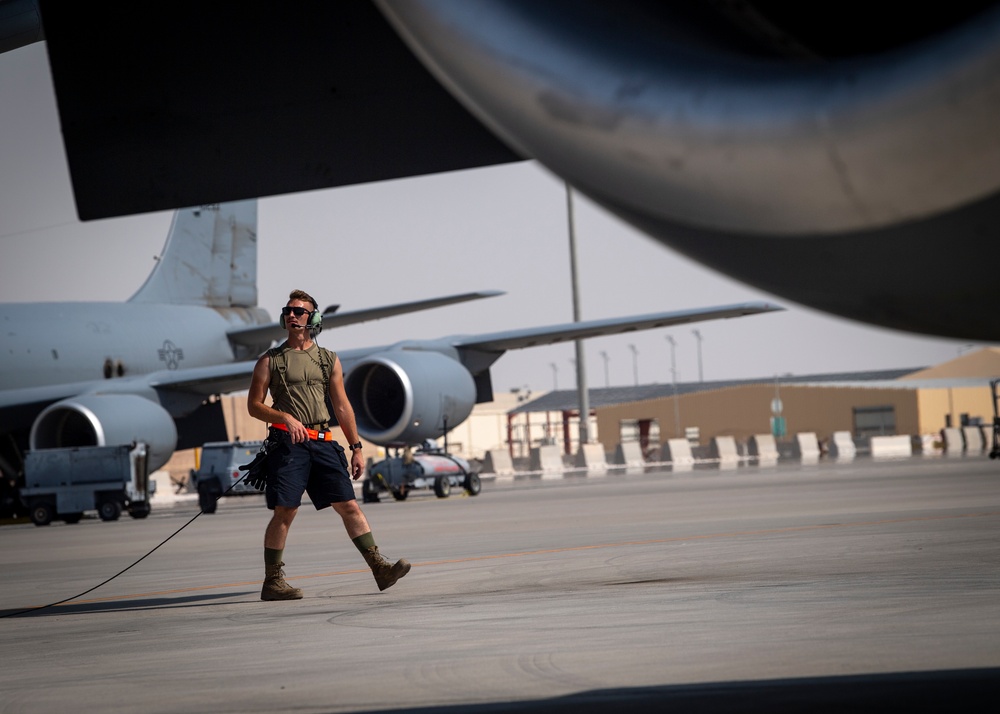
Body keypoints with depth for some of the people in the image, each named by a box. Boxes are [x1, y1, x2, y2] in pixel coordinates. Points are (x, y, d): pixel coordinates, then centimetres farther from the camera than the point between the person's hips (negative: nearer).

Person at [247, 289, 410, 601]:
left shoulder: (328, 360, 15)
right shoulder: (270, 360, 6)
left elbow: (342, 406, 16)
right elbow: (254, 405, 3)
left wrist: (357, 448, 12)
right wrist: (286, 417, -14)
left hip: (323, 443, 3)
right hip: (287, 443, -3)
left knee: (349, 505, 0)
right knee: (284, 511, -7)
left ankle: (380, 569, 0)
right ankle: (272, 583, -1)